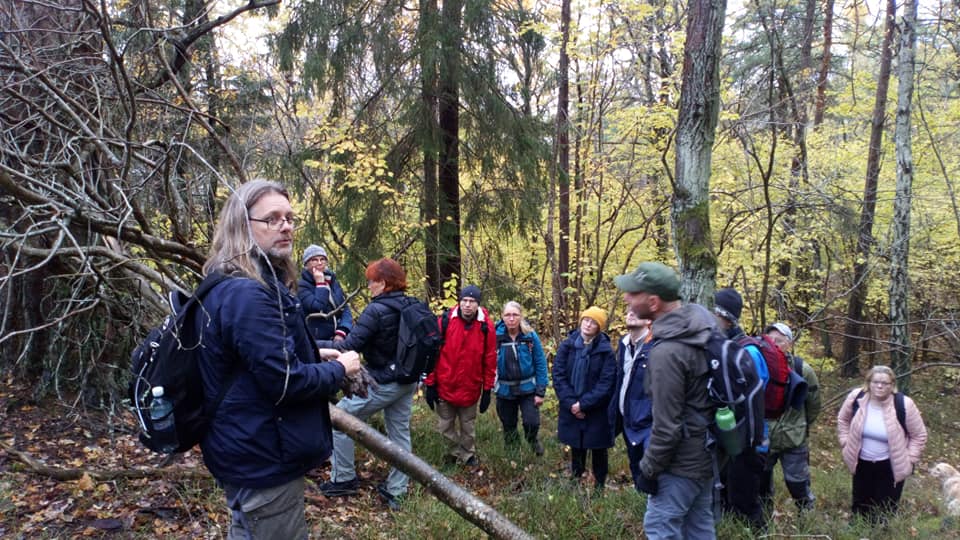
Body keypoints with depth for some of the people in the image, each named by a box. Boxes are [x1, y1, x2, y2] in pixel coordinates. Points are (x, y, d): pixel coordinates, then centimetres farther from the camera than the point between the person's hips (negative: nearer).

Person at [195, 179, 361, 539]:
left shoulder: (247, 286, 11)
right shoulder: (247, 294, -24)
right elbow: (285, 381, -27)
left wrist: (322, 351, 9)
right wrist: (339, 369, -11)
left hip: (251, 451, 11)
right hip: (263, 458, -11)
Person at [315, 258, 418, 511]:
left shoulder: (376, 310, -20)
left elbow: (350, 346, -21)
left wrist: (316, 345, -13)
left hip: (383, 383, -8)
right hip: (408, 382, 8)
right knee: (400, 433, 14)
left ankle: (343, 479, 14)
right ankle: (396, 491, 22)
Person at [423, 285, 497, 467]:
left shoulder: (486, 326, -9)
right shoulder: (445, 321, -11)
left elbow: (490, 360, -3)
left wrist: (487, 389, -2)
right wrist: (430, 384, -5)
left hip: (470, 388, 0)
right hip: (444, 387, 0)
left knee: (468, 427, 16)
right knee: (445, 426, 14)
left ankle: (468, 455, 38)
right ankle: (456, 451, 37)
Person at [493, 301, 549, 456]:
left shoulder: (530, 335, -11)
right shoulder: (496, 336, -11)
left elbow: (541, 364, -7)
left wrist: (540, 391, -8)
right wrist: (491, 383, -8)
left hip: (528, 388, -1)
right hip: (504, 390, 1)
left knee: (532, 422, -9)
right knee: (508, 425, 13)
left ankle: (532, 440, 26)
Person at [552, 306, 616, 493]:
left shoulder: (605, 351, -11)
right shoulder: (567, 345, -4)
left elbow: (606, 383, -15)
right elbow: (558, 375, -6)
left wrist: (584, 403, -19)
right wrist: (570, 402, -15)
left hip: (597, 411, -2)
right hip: (571, 408, 3)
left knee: (598, 449, 11)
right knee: (576, 447, 19)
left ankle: (599, 484, 31)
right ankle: (575, 479, 41)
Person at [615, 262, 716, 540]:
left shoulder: (667, 352, -28)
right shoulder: (702, 325, -1)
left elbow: (666, 424, -24)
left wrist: (649, 469, -11)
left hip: (682, 461, -9)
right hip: (706, 451, 9)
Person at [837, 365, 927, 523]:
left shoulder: (904, 405, -22)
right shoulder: (856, 397, -15)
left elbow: (919, 435, -6)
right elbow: (843, 419, 6)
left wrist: (909, 459, -8)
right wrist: (845, 442, 3)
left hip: (891, 466, -3)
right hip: (862, 462, 3)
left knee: (886, 510, 6)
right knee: (860, 505, 20)